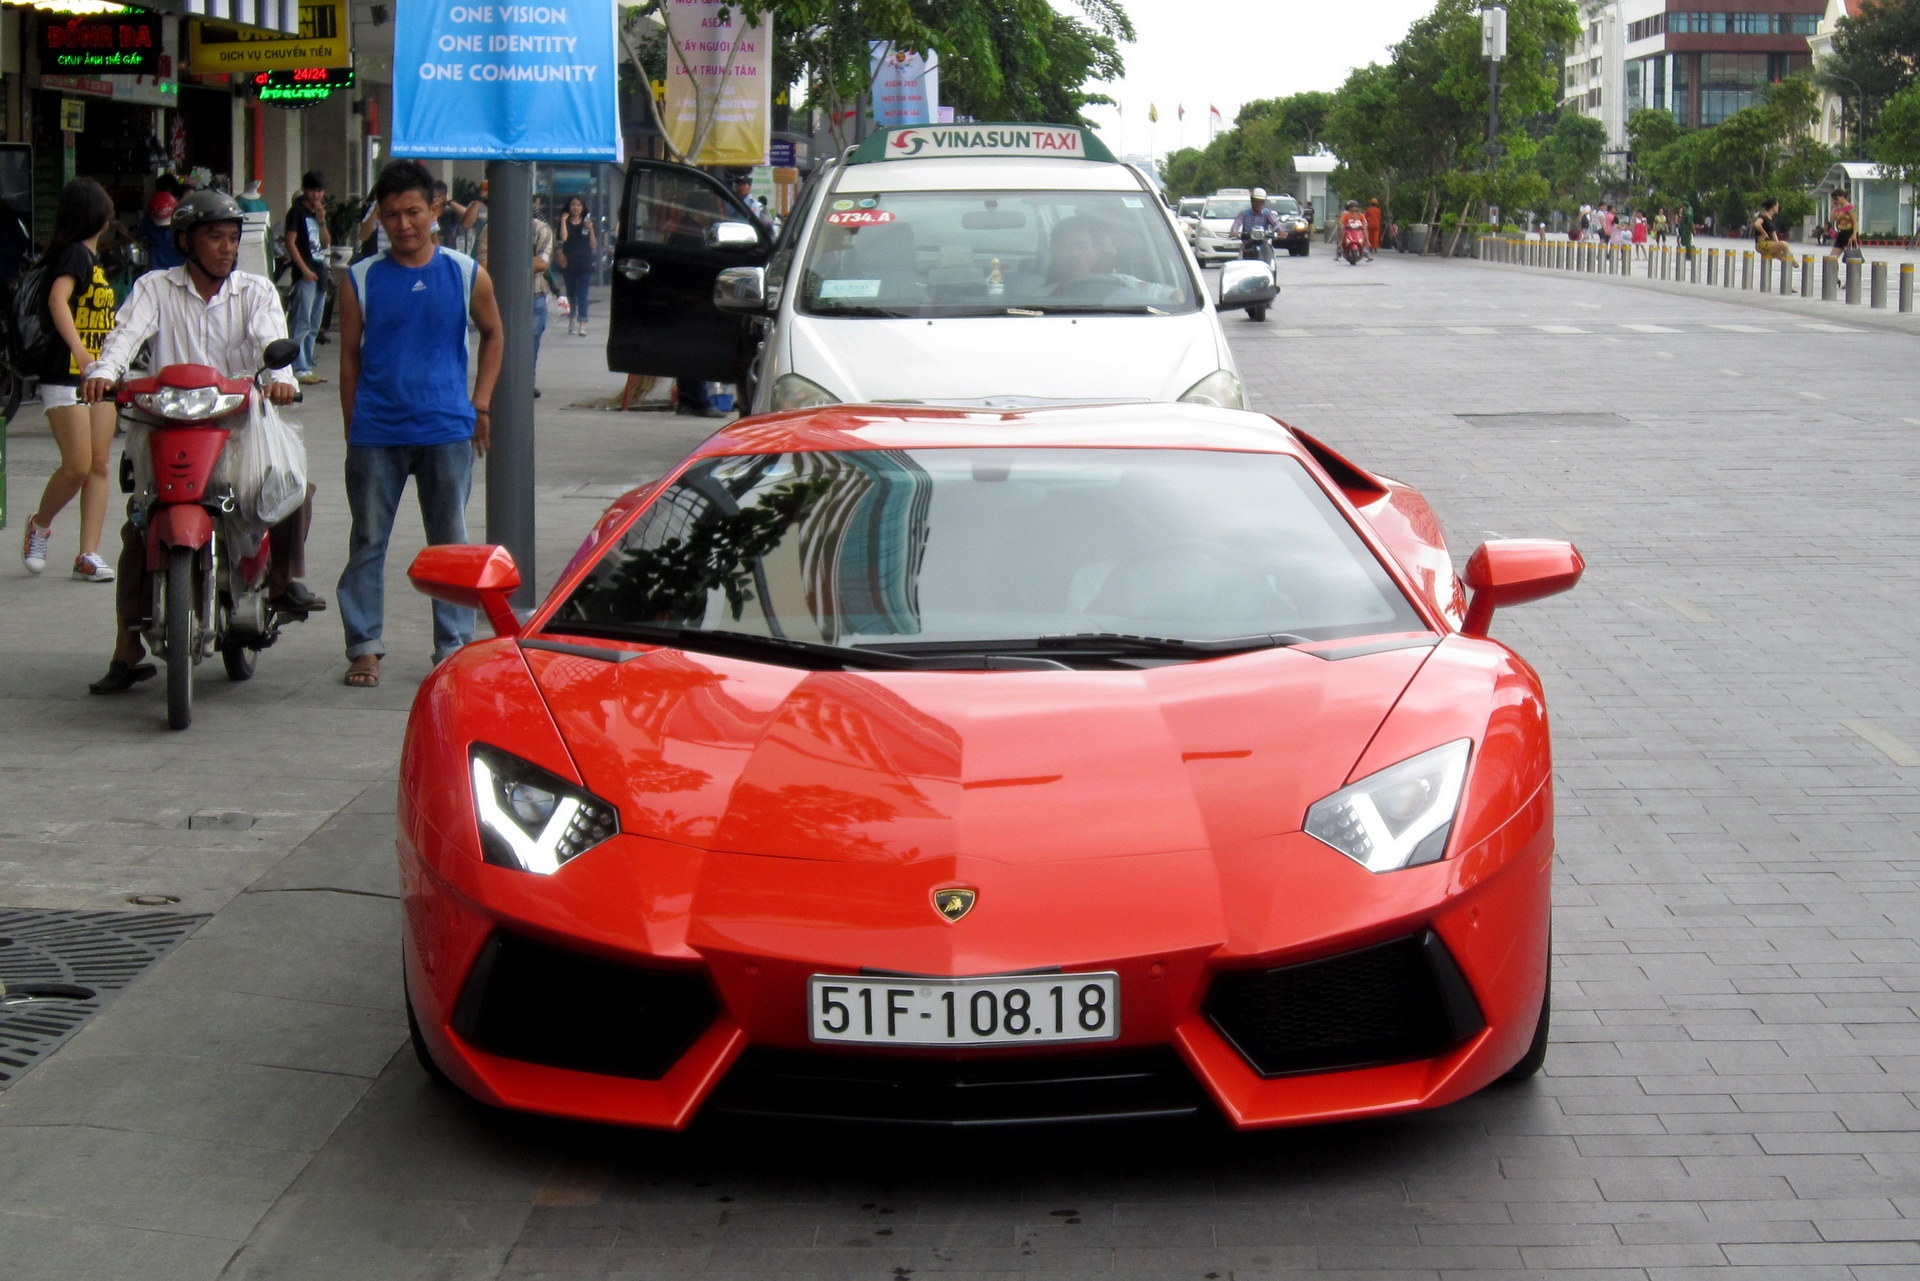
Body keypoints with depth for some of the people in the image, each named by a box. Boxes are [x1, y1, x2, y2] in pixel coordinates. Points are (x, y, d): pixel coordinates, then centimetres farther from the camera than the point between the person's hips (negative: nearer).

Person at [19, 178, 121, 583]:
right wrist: (79, 349, -38)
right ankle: (40, 526, 17)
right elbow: (57, 300, -26)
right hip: (66, 377, -9)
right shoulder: (75, 253, -10)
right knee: (77, 466, -10)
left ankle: (88, 555, 2)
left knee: (100, 465, 2)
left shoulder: (92, 257, 16)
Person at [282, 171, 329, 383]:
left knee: (314, 326, 11)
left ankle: (308, 365, 16)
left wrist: (322, 221, 1)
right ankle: (300, 368, -12)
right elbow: (290, 242, -11)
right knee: (302, 322, -11)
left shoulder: (319, 212, 18)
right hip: (304, 273, -8)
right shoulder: (297, 212, -5)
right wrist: (304, 269, -17)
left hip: (319, 271, 8)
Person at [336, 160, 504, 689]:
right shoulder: (361, 280, 2)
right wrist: (354, 427, 7)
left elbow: (493, 335, 16)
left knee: (450, 543, 6)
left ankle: (454, 646, 13)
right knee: (368, 542, 4)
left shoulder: (467, 275, 2)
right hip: (377, 433, 0)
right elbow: (350, 357, 8)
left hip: (447, 431, 0)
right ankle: (364, 645, 12)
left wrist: (480, 403, 9)